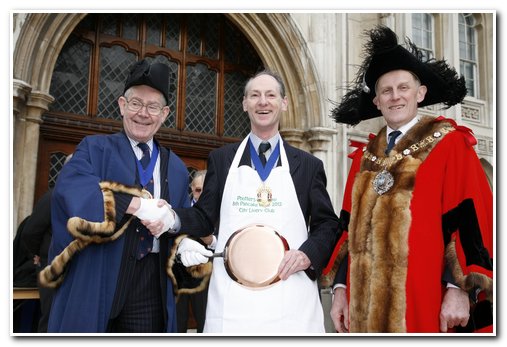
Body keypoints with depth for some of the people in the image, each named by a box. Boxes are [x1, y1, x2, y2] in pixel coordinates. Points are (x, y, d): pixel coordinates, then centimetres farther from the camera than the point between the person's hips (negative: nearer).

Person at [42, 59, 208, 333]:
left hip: (153, 290, 3)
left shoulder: (176, 168, 15)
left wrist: (172, 220, -13)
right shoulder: (94, 148, 4)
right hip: (95, 285, -3)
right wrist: (138, 204, -20)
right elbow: (70, 189, -16)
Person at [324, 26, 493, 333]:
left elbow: (470, 220, -8)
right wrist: (340, 288, 7)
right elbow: (350, 228, 12)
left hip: (425, 302, -4)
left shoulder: (450, 144, -1)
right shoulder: (364, 156, 12)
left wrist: (458, 288, -15)